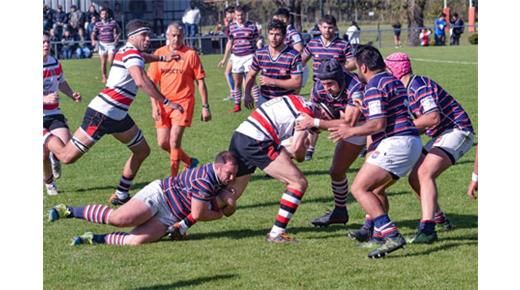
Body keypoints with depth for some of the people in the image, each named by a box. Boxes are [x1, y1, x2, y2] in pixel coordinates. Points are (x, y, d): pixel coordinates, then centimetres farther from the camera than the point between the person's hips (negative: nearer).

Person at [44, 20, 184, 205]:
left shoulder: (127, 51, 13)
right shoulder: (132, 54, -15)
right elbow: (141, 81, -33)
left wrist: (162, 58, 47)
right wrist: (166, 102, -31)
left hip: (118, 116, 11)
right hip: (102, 113, -11)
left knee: (142, 151, 13)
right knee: (67, 157, -9)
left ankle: (121, 195, 19)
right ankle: (44, 136, 18)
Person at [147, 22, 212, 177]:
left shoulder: (190, 54, -4)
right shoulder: (159, 53, 4)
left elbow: (200, 82, -1)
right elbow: (152, 82, 7)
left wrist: (205, 107, -3)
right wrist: (154, 106, -2)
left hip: (183, 102, -4)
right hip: (164, 103, 4)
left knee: (174, 141, -14)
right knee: (163, 143, 4)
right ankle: (189, 161, 28)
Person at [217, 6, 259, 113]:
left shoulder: (252, 26, -1)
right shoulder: (232, 27, 8)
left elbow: (257, 42, 4)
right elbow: (229, 43, 17)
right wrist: (224, 59, 17)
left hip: (249, 56, -4)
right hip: (236, 57, 4)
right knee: (237, 83, 7)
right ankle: (237, 105, 16)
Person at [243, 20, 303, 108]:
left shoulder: (293, 56, -13)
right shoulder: (259, 54, 1)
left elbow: (297, 82, -16)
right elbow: (251, 75, 12)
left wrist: (272, 81, -21)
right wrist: (247, 94, -5)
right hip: (264, 100, 4)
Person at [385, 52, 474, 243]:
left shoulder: (420, 85, -19)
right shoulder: (407, 90, 12)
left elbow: (433, 118, -30)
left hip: (457, 131, -10)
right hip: (441, 136, 10)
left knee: (425, 173, -26)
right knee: (415, 179, 10)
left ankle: (427, 229, -33)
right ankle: (439, 219, 28)